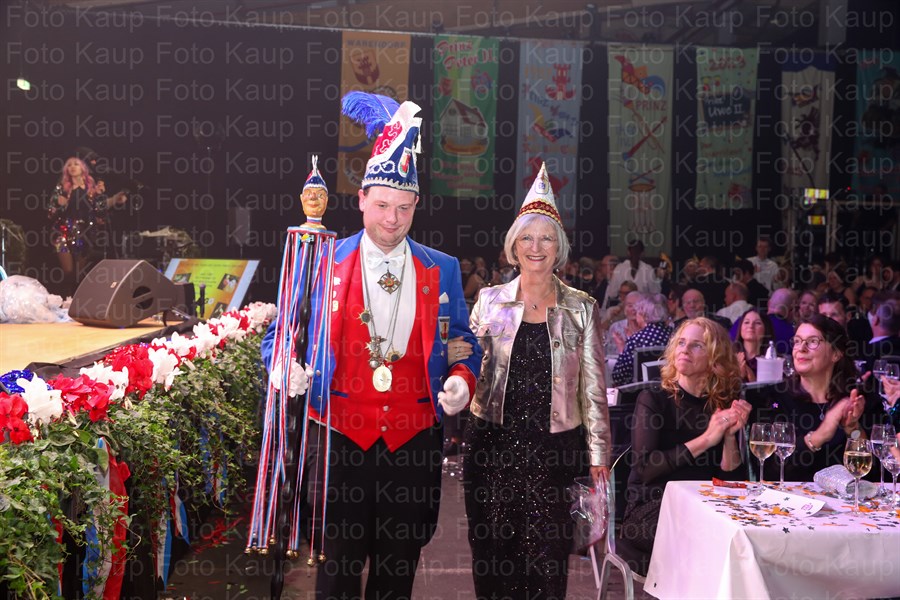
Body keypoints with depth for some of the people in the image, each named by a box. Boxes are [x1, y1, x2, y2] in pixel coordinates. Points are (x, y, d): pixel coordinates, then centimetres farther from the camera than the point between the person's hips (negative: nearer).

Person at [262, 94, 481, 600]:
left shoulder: (442, 271, 8)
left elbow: (463, 344, 12)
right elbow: (281, 335, 9)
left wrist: (461, 380, -9)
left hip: (413, 441, 2)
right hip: (339, 436, -1)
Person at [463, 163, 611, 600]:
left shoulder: (581, 308, 4)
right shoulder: (490, 301, 6)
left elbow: (593, 386, 4)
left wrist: (598, 455, 1)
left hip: (555, 447, -1)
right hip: (493, 442, 1)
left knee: (547, 557, -1)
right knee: (493, 554, 4)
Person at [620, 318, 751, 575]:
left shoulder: (724, 407, 8)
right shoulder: (653, 400, 0)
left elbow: (730, 479, 3)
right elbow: (644, 467, -14)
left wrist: (730, 436, -14)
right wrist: (706, 440, -16)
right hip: (651, 509, -3)